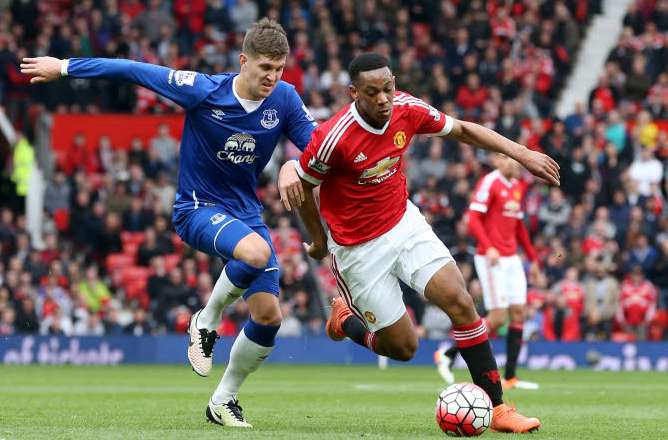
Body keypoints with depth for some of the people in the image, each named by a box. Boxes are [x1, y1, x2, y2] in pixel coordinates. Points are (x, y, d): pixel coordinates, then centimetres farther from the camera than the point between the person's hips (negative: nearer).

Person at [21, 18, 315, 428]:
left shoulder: (285, 98, -8)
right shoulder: (202, 91, -17)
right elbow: (135, 71, -10)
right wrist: (64, 67, -4)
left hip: (247, 211, 5)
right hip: (199, 208, -5)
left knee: (268, 315, -5)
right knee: (256, 253, -36)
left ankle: (224, 400, 17)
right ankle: (208, 320, -7)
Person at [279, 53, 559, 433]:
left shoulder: (407, 110, -11)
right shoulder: (333, 138, -27)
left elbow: (461, 129, 6)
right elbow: (302, 185, -9)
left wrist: (522, 153, -1)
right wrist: (319, 239, 3)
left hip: (404, 223, 4)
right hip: (359, 248, -4)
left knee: (459, 301, -14)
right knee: (403, 347, 0)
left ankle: (497, 407, -7)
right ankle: (346, 319, 34)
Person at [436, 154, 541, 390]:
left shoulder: (518, 186, 15)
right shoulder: (489, 183, -10)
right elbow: (473, 220, -16)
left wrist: (533, 258, 22)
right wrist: (488, 247, -28)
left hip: (511, 258, 8)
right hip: (492, 259, -8)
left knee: (519, 312, 2)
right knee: (498, 317, -11)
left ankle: (510, 377, 4)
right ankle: (448, 354, 3)